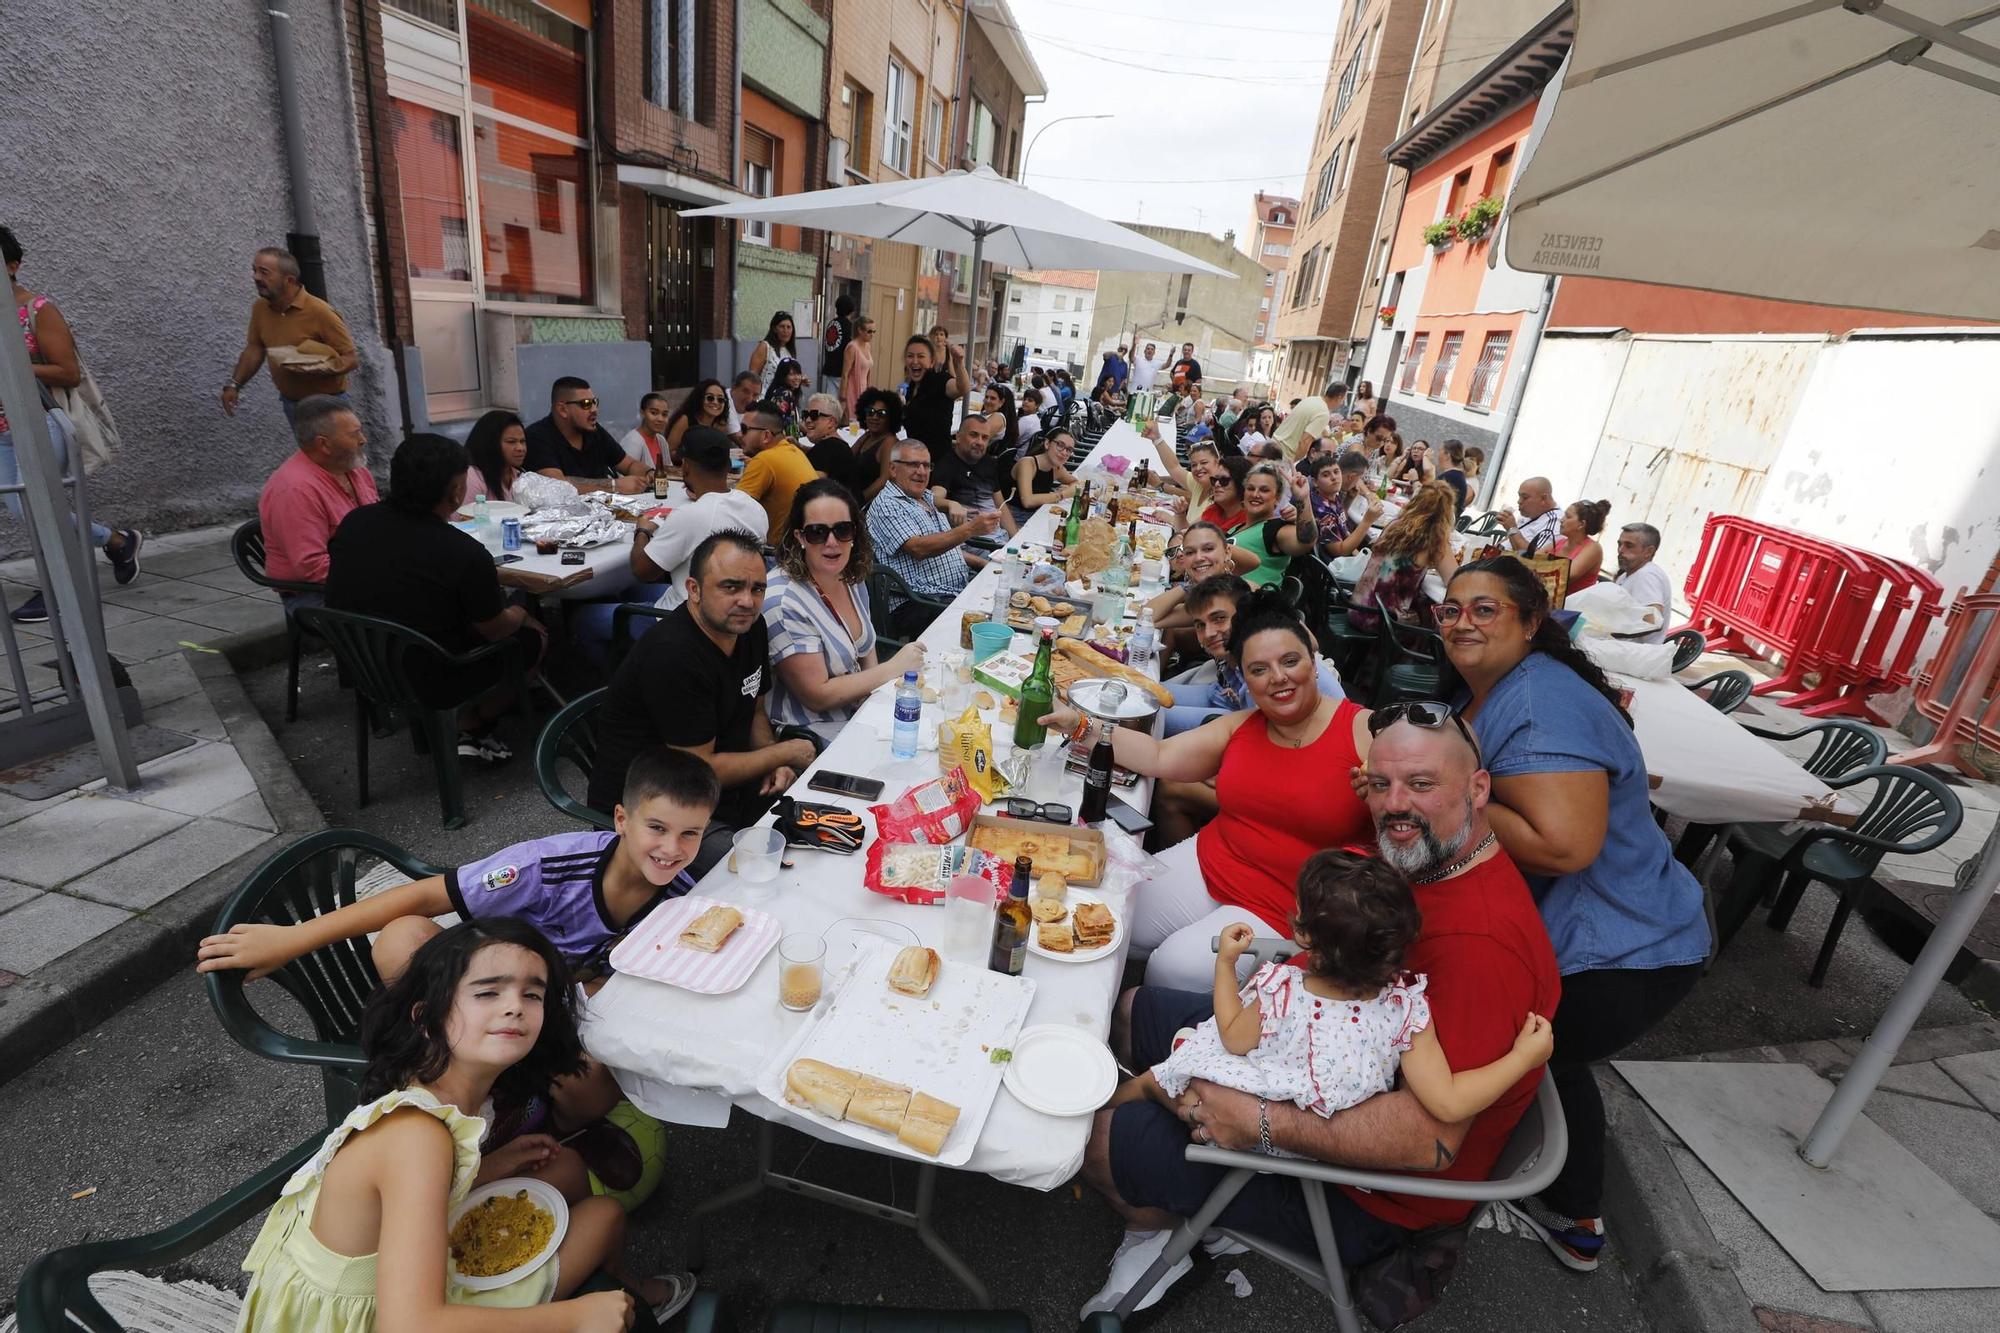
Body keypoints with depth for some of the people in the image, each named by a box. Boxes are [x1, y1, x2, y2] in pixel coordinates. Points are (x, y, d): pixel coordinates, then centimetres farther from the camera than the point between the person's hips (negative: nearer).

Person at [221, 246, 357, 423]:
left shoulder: (320, 312, -17)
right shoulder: (260, 307, 2)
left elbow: (351, 358, -15)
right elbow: (255, 348, 12)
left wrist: (319, 370, -31)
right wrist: (234, 385, 3)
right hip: (290, 402, 7)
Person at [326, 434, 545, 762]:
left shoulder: (354, 522, -8)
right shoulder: (466, 553, -26)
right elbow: (496, 630, -11)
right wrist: (520, 614, 11)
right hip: (428, 682, -6)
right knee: (535, 636, 13)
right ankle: (469, 726, 14)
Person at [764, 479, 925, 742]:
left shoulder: (853, 578, 2)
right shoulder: (783, 602, -22)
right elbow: (817, 696, -19)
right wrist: (894, 668, -15)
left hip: (863, 707, 8)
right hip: (817, 734, -7)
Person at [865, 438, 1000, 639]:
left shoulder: (927, 498, 23)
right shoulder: (887, 505, -5)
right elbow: (919, 549, -20)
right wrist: (970, 529, -27)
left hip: (961, 591, 9)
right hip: (918, 605, -9)